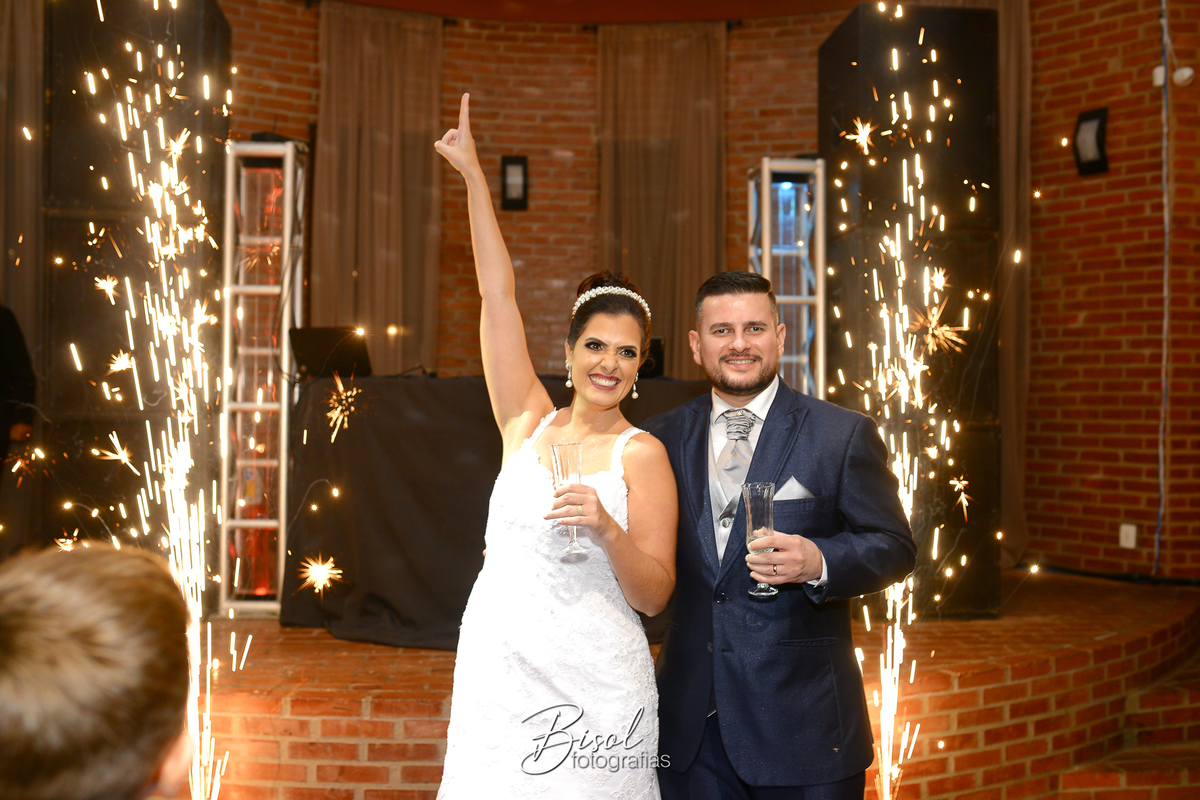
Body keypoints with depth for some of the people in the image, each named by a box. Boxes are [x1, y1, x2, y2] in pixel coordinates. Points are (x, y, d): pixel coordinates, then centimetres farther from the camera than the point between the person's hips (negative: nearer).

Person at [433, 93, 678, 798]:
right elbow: (499, 294, 7)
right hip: (498, 674, 3)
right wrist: (473, 173, 8)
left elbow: (653, 596, -4)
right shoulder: (528, 423, 8)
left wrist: (608, 532, -22)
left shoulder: (643, 454, -2)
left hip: (591, 688, -3)